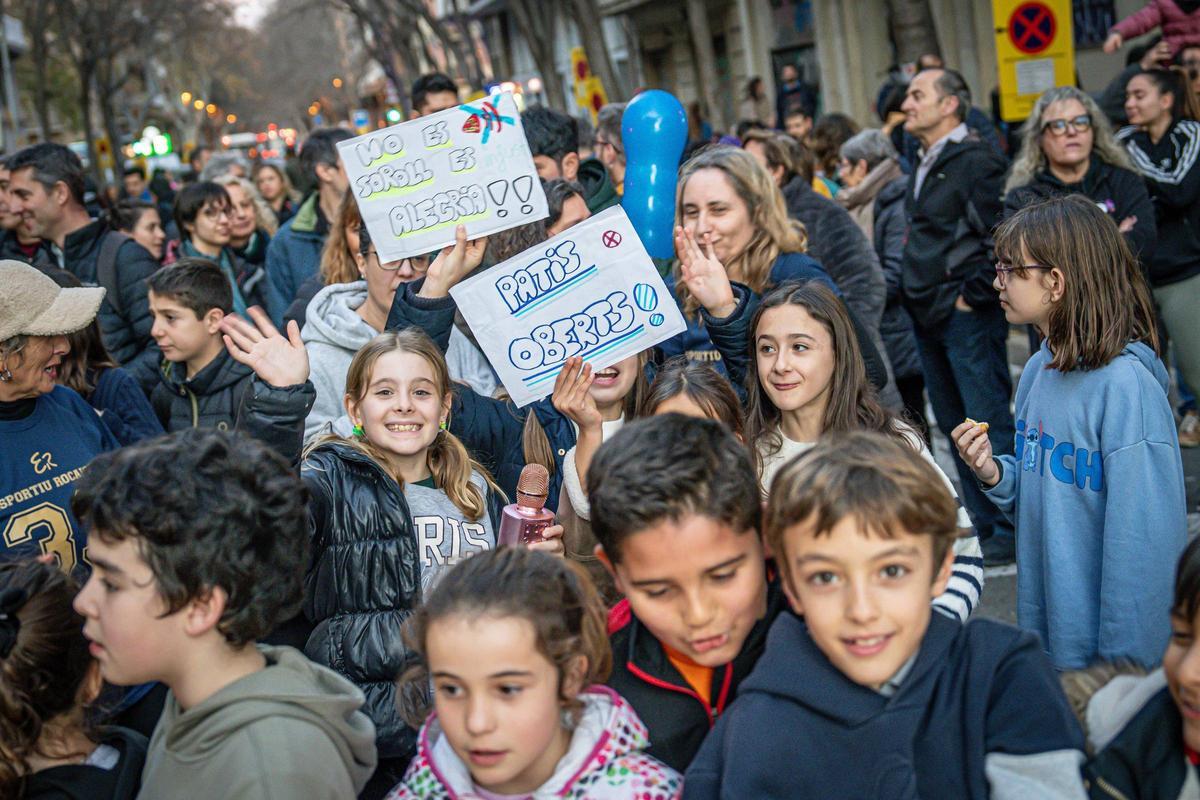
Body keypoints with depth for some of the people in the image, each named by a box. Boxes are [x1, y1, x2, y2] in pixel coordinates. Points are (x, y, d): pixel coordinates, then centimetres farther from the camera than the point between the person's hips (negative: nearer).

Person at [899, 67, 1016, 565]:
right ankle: (985, 528, 21)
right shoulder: (923, 167, 16)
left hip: (967, 315, -9)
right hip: (927, 317, 9)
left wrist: (973, 295, -14)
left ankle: (1011, 532, 3)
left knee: (989, 424, -5)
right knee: (954, 426, 12)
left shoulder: (977, 161, -12)